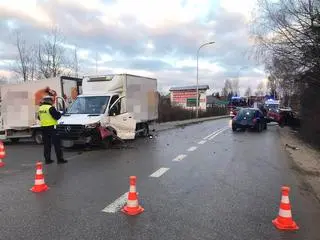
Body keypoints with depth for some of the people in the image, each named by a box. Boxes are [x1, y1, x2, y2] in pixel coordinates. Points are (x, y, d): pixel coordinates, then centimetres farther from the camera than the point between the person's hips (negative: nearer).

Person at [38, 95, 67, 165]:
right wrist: (59, 113, 3)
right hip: (52, 127, -7)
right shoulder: (51, 108, -15)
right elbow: (57, 116, -16)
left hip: (44, 128, 7)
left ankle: (47, 159, 15)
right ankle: (59, 159, -1)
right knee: (56, 143, -2)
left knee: (46, 144, 11)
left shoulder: (40, 108, 10)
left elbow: (39, 117, 20)